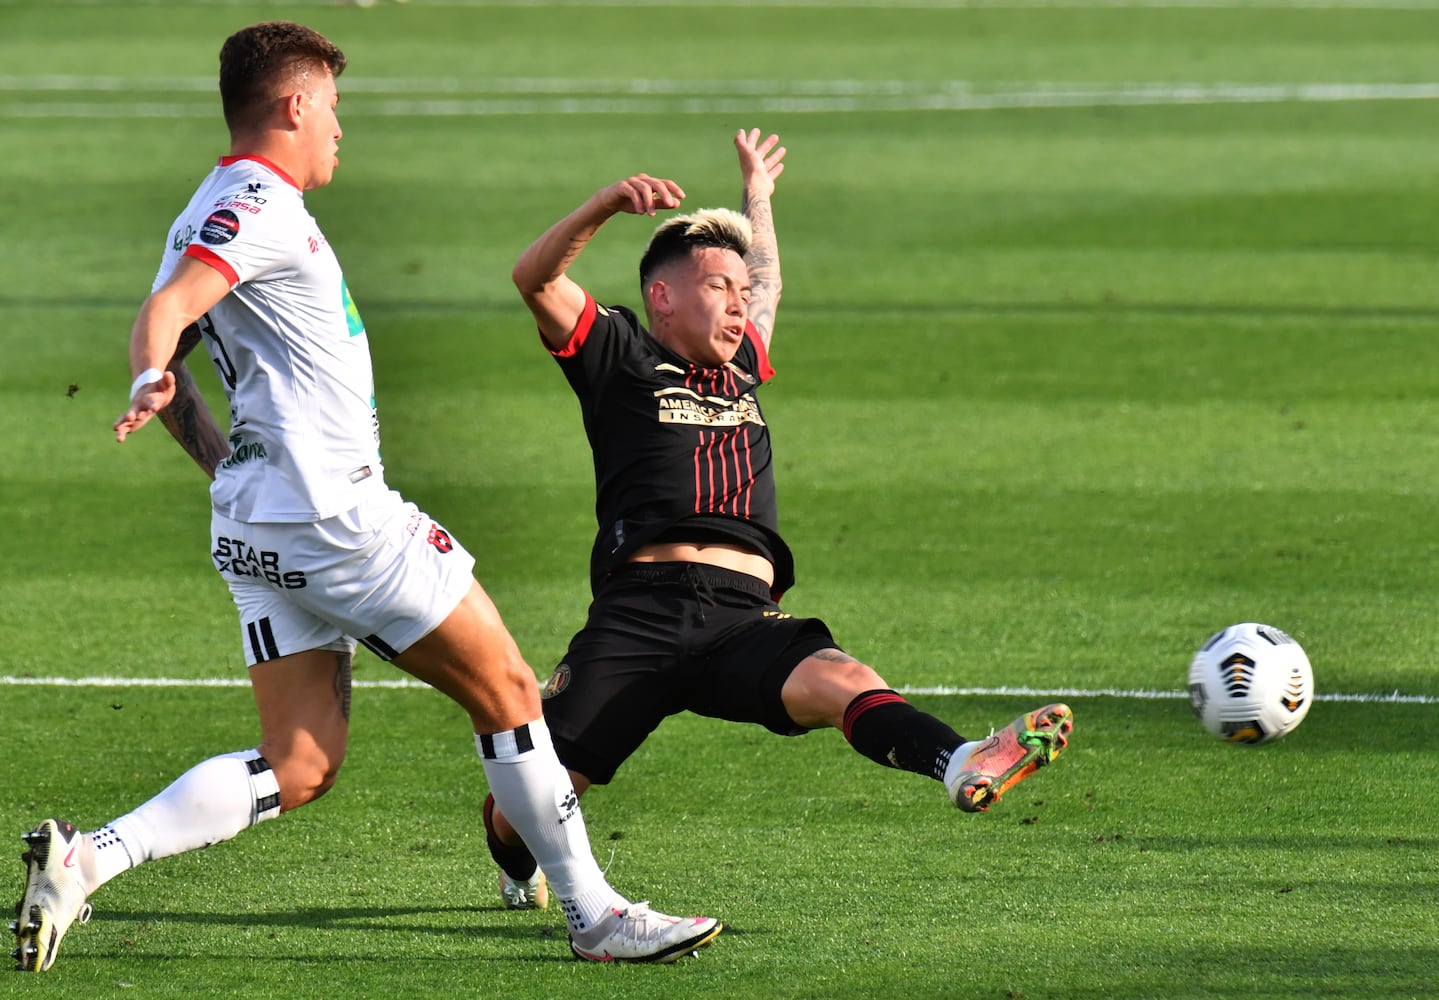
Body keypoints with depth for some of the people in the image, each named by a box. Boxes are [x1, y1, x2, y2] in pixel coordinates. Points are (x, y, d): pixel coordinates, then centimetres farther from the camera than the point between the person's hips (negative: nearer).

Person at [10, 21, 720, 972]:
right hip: (335, 514, -10)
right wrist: (152, 378, -46)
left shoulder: (211, 214, 19)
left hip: (260, 529, 10)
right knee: (508, 693, 1)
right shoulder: (262, 204, -11)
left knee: (299, 769, 3)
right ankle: (595, 914, 7)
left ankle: (86, 856, -11)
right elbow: (165, 312, -26)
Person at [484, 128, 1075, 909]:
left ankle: (961, 766, -59)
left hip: (745, 618, 3)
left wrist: (757, 196, 60)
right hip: (640, 614, -3)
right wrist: (608, 204, -12)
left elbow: (767, 284, 54)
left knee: (838, 683, -29)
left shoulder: (743, 369, 32)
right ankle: (521, 871, 25)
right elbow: (536, 280, 0)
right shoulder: (623, 361, 15)